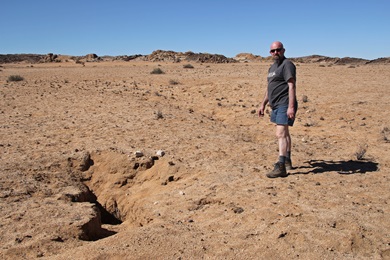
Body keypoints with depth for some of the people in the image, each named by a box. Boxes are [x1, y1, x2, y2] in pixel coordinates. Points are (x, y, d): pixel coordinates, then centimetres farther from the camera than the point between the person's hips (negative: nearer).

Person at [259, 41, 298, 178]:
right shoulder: (272, 67, 20)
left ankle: (281, 167, -18)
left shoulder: (287, 64, -9)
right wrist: (263, 104, 24)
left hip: (284, 105, -10)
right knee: (284, 133, 18)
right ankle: (287, 161, 30)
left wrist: (291, 106, -26)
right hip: (276, 105, 10)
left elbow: (292, 86, -19)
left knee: (280, 134, -16)